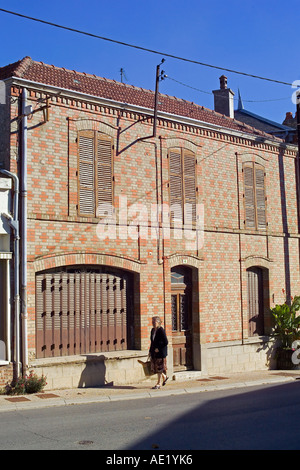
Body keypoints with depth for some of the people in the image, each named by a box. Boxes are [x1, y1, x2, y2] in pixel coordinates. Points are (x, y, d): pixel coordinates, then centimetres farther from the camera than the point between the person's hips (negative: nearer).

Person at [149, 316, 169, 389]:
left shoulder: (161, 330, -14)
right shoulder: (153, 330, 9)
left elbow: (166, 342, -16)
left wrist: (159, 349, -16)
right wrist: (150, 351, 12)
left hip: (160, 352, -8)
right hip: (154, 352, 8)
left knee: (159, 367, -1)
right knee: (154, 367, 10)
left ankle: (158, 384, 8)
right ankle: (164, 377, 32)